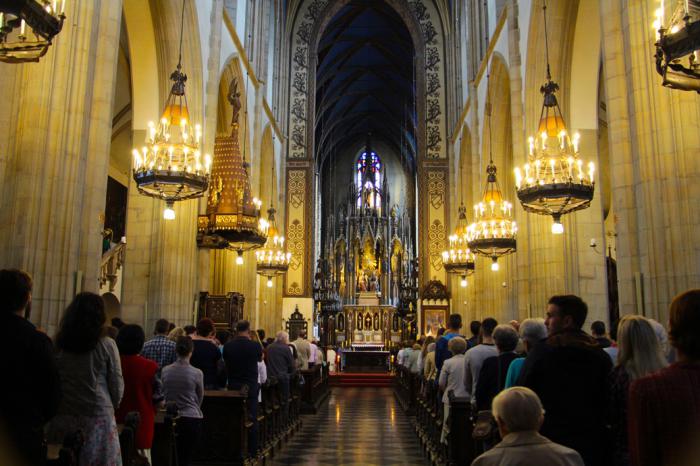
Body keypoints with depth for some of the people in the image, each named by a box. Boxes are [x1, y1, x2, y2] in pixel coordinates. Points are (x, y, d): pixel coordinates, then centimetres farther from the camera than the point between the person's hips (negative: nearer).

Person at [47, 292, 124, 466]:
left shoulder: (57, 345, 0)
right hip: (99, 418, -3)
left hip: (63, 418, 3)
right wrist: (111, 408, 15)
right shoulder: (107, 345, -7)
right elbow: (117, 385, -2)